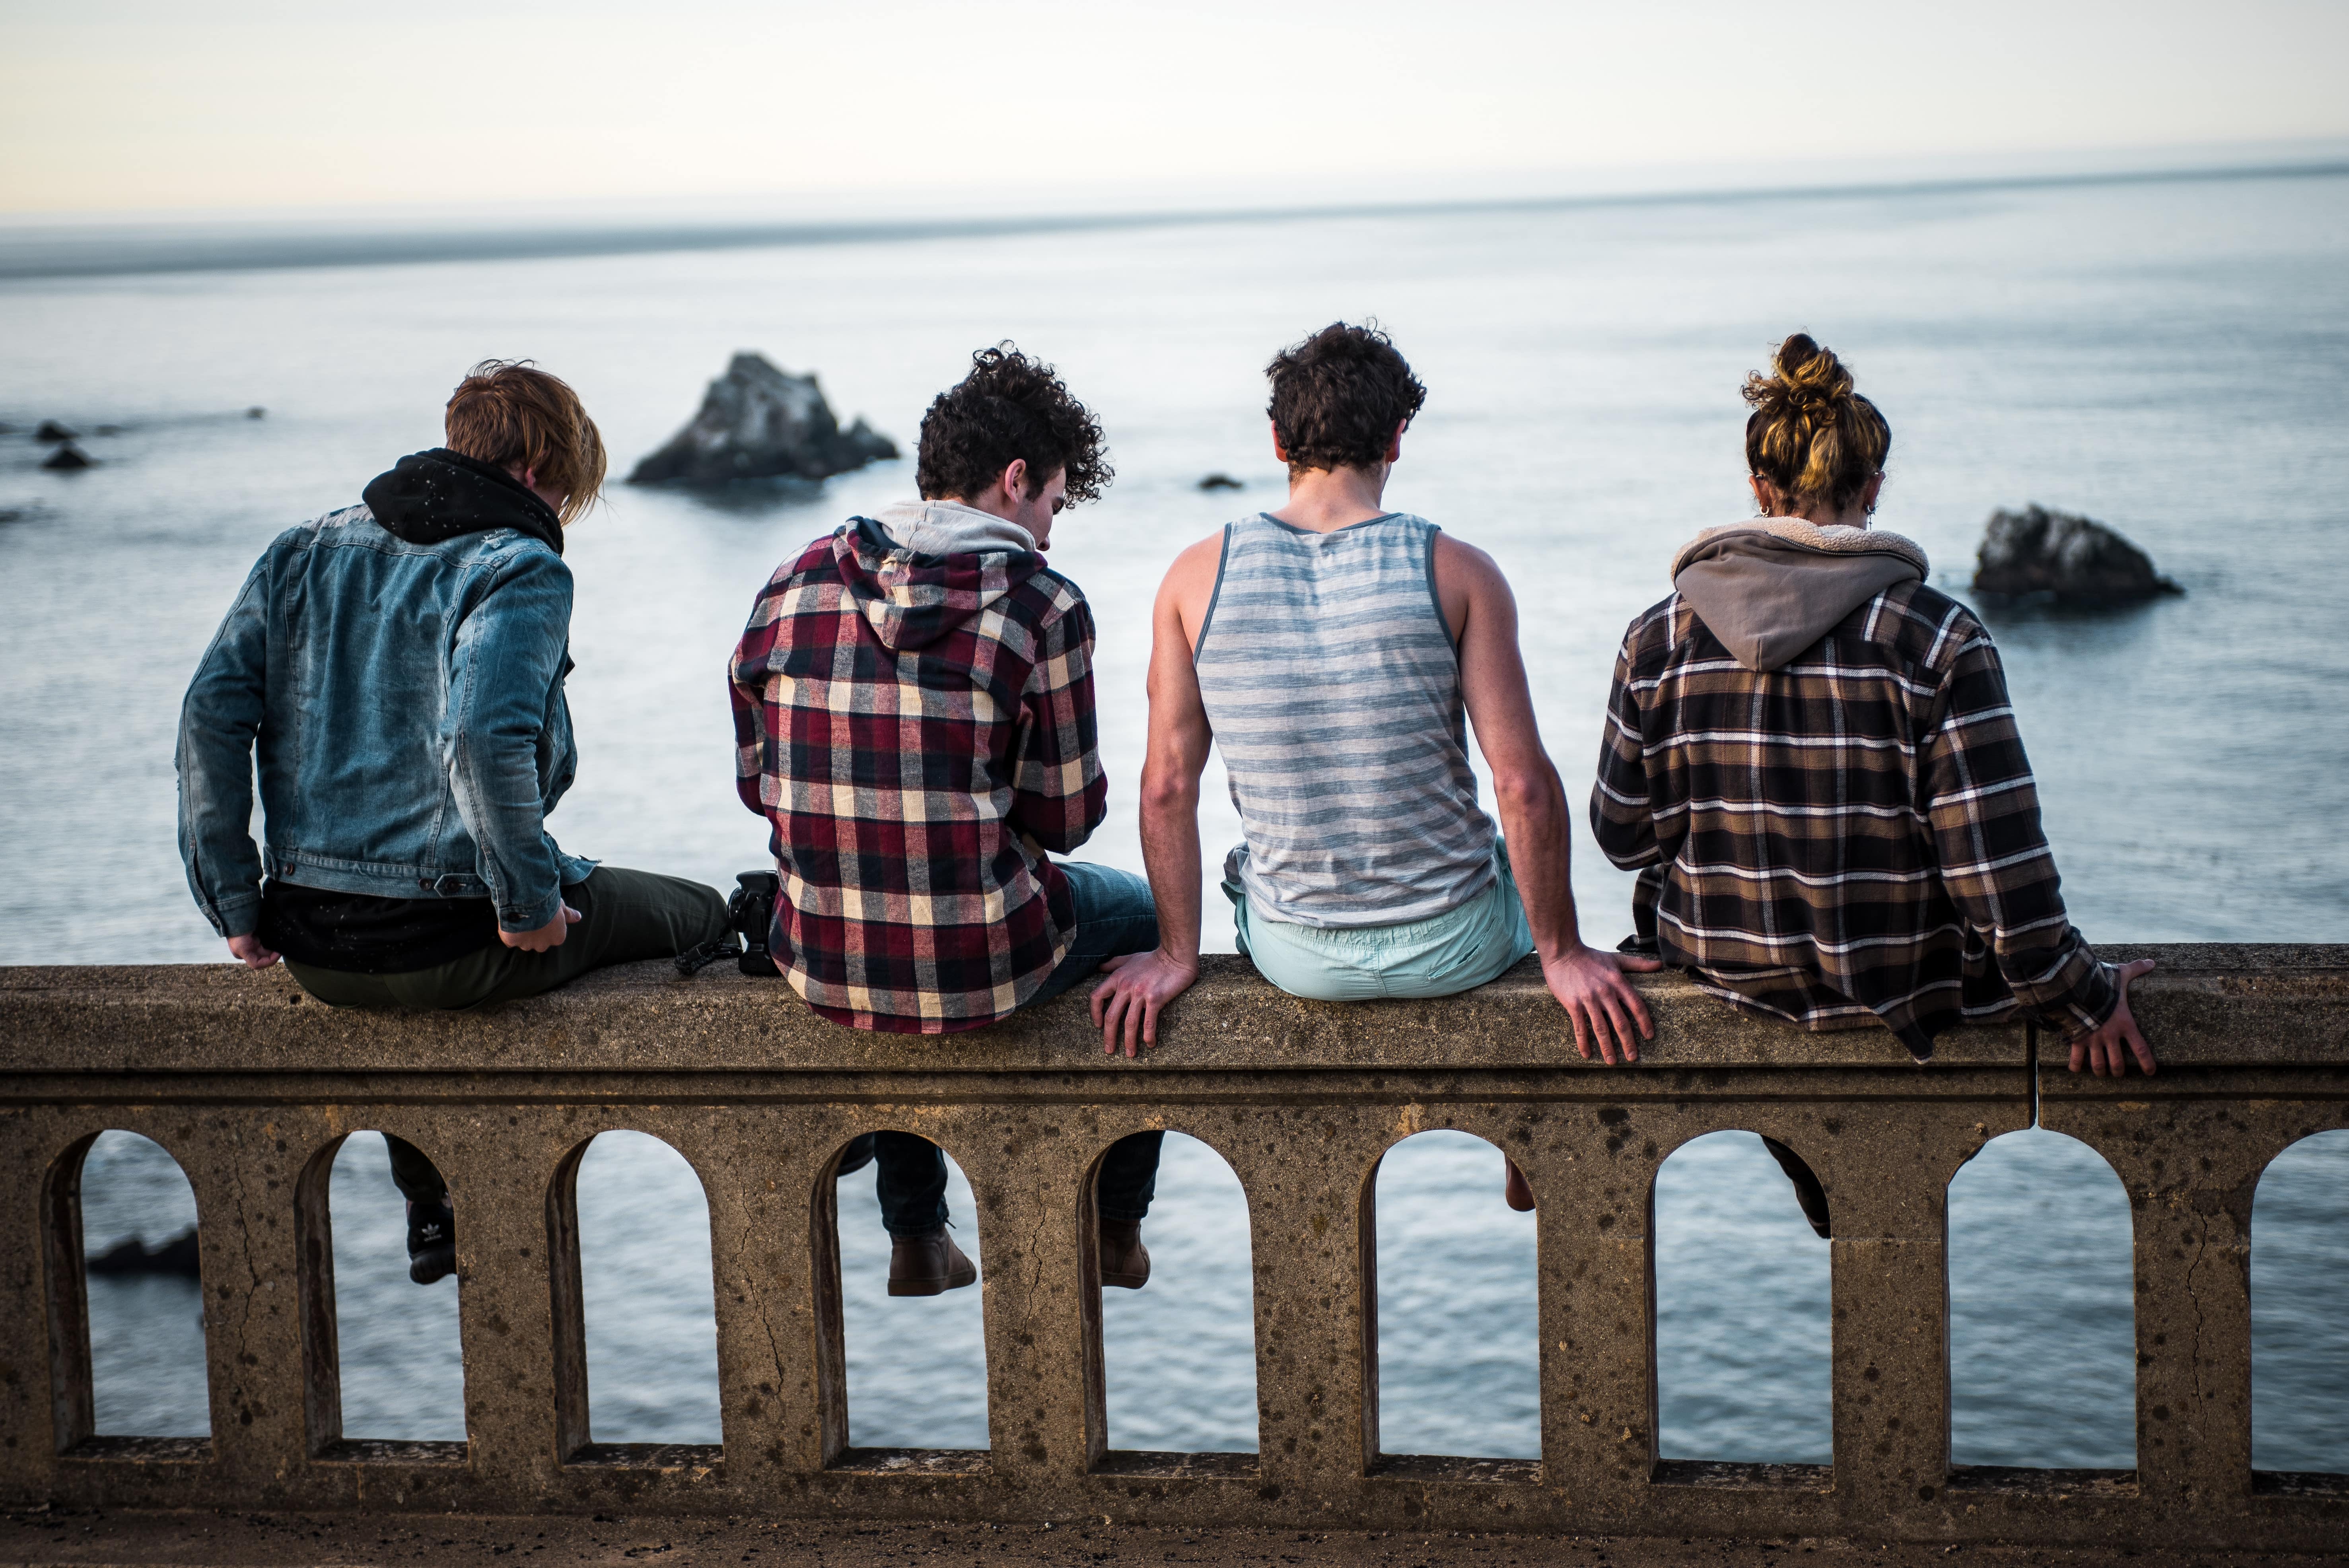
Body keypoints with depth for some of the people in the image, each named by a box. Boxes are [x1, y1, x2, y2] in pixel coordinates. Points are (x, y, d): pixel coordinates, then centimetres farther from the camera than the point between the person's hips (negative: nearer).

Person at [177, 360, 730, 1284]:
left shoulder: (303, 553, 11)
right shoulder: (519, 568, -9)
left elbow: (212, 714, 2)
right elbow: (483, 739, -26)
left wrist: (233, 905, 6)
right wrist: (530, 903, -15)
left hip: (311, 952, 7)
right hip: (453, 946, -6)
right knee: (698, 918, 16)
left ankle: (433, 1217, 49)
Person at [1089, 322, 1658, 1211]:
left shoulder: (1197, 577, -7)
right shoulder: (1456, 573, -13)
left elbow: (1167, 786, -5)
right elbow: (1523, 787, -15)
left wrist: (1177, 953, 4)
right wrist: (1563, 953, -4)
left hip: (1293, 955, 2)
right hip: (1452, 945, -2)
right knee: (1524, 868, 35)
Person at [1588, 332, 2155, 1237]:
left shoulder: (1662, 635, -10)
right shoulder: (1937, 638, -18)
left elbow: (1623, 833, 0)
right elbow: (1997, 868, -19)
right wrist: (2082, 1001, -4)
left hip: (1723, 968, 2)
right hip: (1900, 991, -2)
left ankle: (1832, 1197, 50)